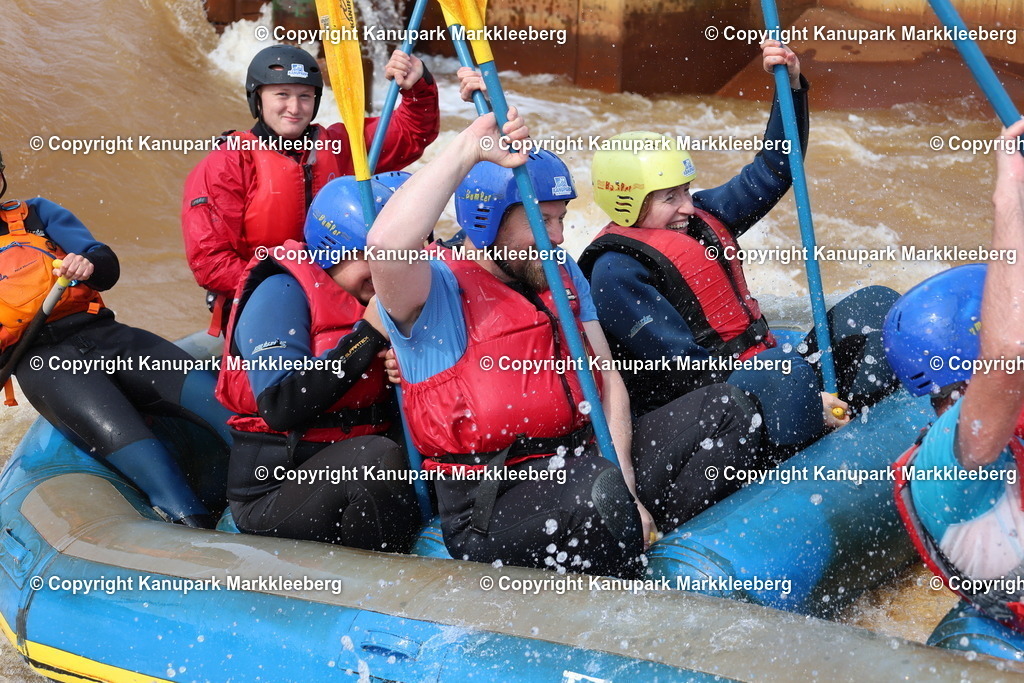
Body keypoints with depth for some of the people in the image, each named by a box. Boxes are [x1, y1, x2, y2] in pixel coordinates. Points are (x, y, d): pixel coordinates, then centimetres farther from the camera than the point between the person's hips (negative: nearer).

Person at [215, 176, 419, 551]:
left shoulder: (370, 297, 10)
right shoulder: (281, 293, -11)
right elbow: (280, 408, -24)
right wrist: (368, 335, -23)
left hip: (355, 476, 7)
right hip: (271, 493, -7)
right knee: (380, 456, -32)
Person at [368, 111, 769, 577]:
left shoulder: (563, 274, 17)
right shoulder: (439, 290, -9)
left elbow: (607, 379, 12)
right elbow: (387, 243, -33)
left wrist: (626, 489, -3)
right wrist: (467, 151, -26)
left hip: (584, 464, 8)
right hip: (491, 507, -8)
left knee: (728, 409, 1)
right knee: (596, 487, -39)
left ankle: (652, 533, -16)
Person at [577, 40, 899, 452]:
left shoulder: (701, 217, 12)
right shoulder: (616, 273, -14)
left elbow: (772, 171, 18)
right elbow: (685, 368, -20)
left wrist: (792, 88, 2)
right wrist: (804, 400, -24)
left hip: (763, 373, 10)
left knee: (874, 305, 1)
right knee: (787, 374, -39)